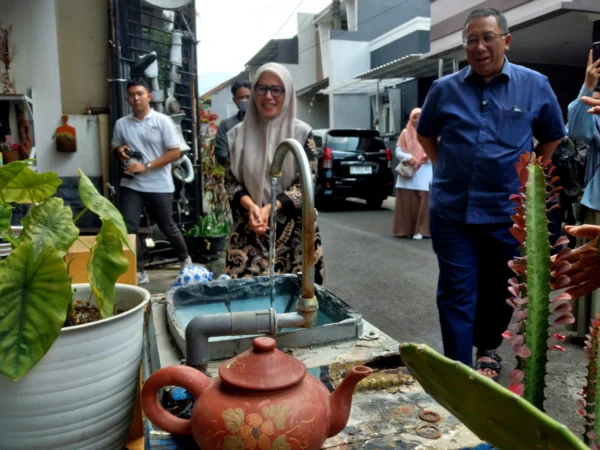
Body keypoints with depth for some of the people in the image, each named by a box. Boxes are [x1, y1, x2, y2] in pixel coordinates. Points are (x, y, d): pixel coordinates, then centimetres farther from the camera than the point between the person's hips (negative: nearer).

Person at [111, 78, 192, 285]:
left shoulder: (162, 121, -6)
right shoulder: (121, 124, 5)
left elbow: (174, 153, -10)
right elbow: (115, 149, 18)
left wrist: (146, 166, -18)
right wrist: (120, 152, -7)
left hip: (159, 185, -3)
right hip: (131, 184, 3)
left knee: (167, 226, 10)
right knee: (128, 228, -5)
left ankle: (185, 259, 35)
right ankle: (138, 271, 8)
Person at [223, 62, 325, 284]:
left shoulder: (302, 133, -2)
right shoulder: (240, 134, 3)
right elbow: (231, 181, 5)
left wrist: (269, 208, -17)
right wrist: (251, 206, -15)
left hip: (293, 229, -1)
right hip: (249, 229, 1)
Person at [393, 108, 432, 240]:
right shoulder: (405, 133, 7)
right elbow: (398, 151, 4)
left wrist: (428, 156, -15)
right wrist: (407, 157, -14)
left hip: (423, 172, 0)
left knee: (422, 201, -6)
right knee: (406, 202, 1)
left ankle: (420, 230, 0)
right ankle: (405, 229, 10)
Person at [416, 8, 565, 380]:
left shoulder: (535, 86, 2)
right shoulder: (444, 89, 2)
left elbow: (553, 137, 16)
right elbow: (425, 134, 18)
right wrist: (445, 168, 9)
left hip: (508, 211, 1)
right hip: (452, 210, 0)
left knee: (500, 290, 15)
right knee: (456, 293, 2)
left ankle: (487, 349, 40)